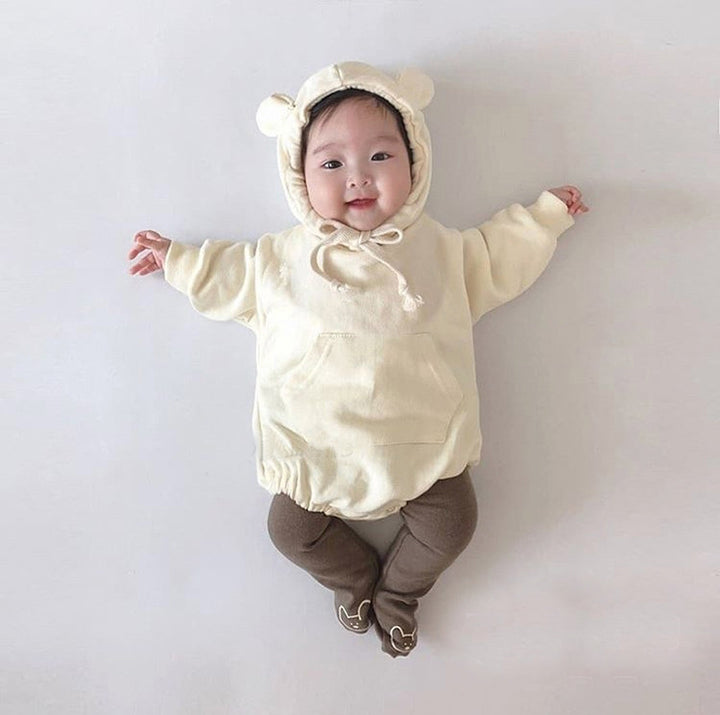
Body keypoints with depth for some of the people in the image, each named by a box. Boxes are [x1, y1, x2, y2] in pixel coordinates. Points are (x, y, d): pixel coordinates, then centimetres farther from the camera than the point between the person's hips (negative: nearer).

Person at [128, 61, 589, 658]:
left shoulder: (438, 248, 6)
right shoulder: (283, 259, 4)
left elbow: (496, 261, 20)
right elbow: (229, 277, 20)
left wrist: (546, 215, 21)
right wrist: (176, 259, 23)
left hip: (420, 438, 0)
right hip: (316, 445, 1)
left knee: (453, 523, -4)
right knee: (291, 528, -2)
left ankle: (398, 591, 29)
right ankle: (356, 577, 32)